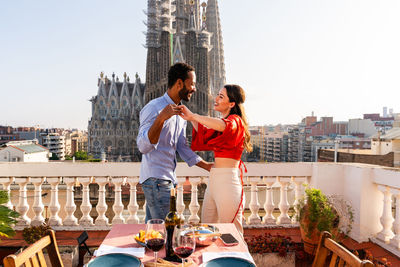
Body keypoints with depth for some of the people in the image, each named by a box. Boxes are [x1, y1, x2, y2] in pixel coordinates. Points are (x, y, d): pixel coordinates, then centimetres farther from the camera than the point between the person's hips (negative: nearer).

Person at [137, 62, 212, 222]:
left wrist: (207, 166, 13)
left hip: (169, 179, 9)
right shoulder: (154, 108, -14)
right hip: (156, 180, -9)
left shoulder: (181, 113, 14)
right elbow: (143, 146, -25)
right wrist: (161, 118, -39)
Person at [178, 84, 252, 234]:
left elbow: (223, 126, -32)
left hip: (227, 181, -9)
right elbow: (203, 140, 24)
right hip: (214, 180, 9)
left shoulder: (235, 120, -7)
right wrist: (193, 120, 10)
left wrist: (193, 116, -24)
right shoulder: (223, 121, 19)